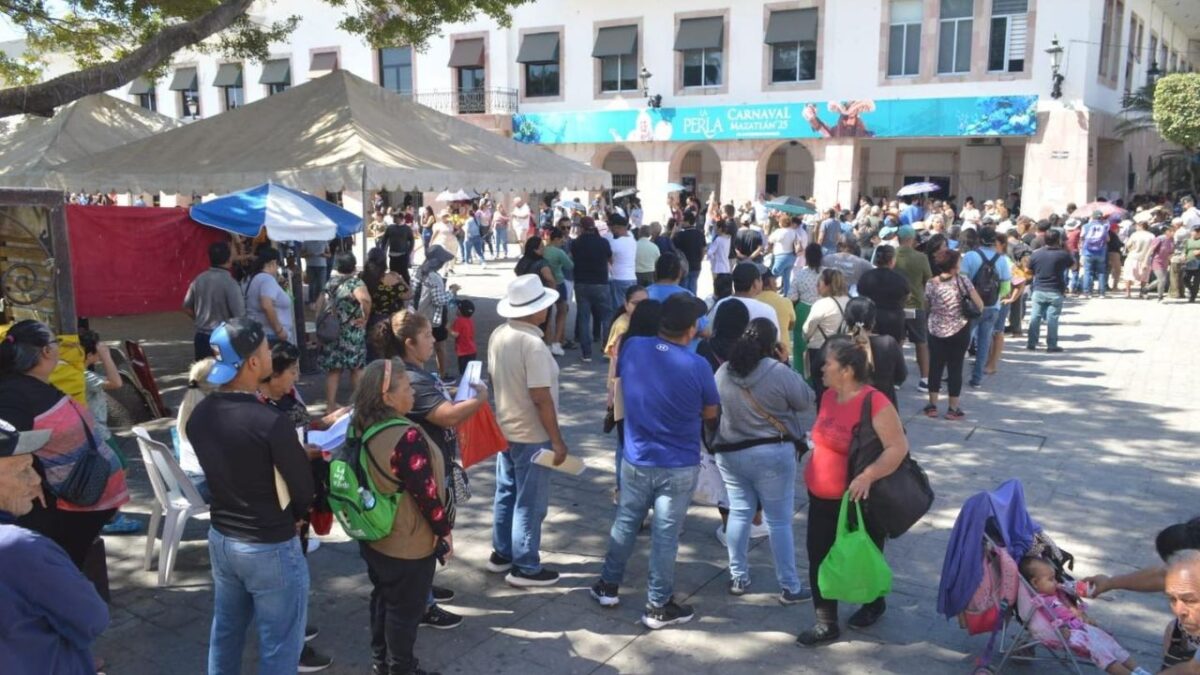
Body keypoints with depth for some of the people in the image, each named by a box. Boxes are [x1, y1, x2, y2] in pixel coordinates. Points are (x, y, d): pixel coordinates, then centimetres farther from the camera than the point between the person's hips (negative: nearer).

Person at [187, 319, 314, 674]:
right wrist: (291, 519, 5)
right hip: (270, 548, -7)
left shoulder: (199, 415, -4)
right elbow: (304, 489, -16)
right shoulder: (270, 421, -26)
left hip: (220, 538, 7)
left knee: (225, 633, 24)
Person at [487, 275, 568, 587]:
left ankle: (501, 553, 33)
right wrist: (557, 441, -17)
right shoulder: (532, 344, -25)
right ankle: (525, 568, 15)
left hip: (504, 429, 8)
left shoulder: (498, 335, 0)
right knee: (530, 503, 4)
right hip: (531, 436, -8)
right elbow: (541, 398, -24)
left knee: (506, 494, 20)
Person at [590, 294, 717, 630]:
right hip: (678, 467, -3)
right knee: (665, 535, 8)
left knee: (625, 523, 21)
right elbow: (710, 414, -3)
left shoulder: (632, 348, -9)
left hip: (636, 460, 4)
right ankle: (658, 606, 21)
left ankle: (608, 586, 35)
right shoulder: (697, 366, -19)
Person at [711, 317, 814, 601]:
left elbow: (714, 409, 12)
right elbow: (806, 401, -3)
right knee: (779, 521, 5)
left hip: (729, 452, 5)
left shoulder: (723, 372, -1)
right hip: (772, 454, -4)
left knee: (739, 513, 15)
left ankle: (738, 578, 23)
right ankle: (790, 587, 14)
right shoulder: (778, 372, -16)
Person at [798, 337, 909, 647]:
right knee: (819, 558, 7)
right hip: (821, 498, 7)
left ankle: (874, 604, 43)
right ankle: (826, 624, 18)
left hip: (858, 501, -7)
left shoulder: (874, 402, -23)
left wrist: (867, 476, -34)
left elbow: (899, 448, -24)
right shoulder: (828, 396, 2)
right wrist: (813, 475, 17)